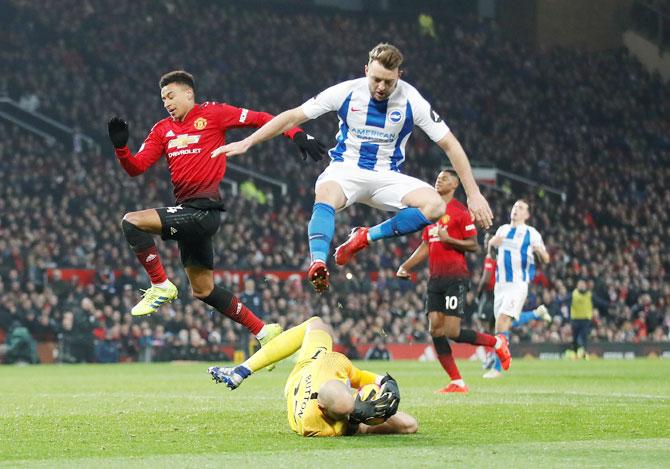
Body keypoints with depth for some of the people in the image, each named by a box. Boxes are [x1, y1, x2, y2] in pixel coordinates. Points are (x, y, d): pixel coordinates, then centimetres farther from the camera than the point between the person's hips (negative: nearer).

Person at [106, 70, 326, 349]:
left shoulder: (212, 114, 0)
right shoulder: (162, 130, 16)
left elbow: (260, 119, -1)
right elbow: (136, 167, 10)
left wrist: (297, 134, -12)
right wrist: (120, 146, -9)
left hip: (204, 208, -8)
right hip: (188, 212, 8)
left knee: (132, 222, -20)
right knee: (203, 290, 14)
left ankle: (161, 286, -9)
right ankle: (263, 332, 22)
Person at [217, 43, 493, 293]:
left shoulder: (412, 101, -11)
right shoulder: (347, 92, -11)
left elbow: (450, 145, -5)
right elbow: (293, 117, -3)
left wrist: (473, 193, -9)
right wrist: (247, 143, -7)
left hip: (387, 177, 2)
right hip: (346, 169, -1)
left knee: (435, 206, -26)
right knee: (325, 197, -38)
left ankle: (366, 237, -16)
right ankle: (318, 264, -56)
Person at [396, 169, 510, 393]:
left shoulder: (460, 211, -5)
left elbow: (473, 246, -8)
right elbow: (425, 247, 23)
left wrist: (448, 239, -20)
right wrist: (406, 266, 13)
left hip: (455, 277, -8)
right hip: (435, 278, 8)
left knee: (452, 332, -12)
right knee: (435, 330, -1)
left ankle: (497, 342, 11)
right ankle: (457, 383, 3)